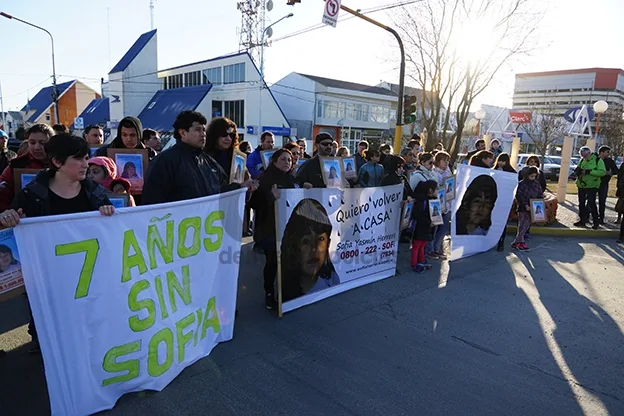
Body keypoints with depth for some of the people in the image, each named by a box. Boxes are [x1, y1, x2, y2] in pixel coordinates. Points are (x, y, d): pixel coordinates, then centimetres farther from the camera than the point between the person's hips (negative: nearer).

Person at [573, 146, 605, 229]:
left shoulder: (598, 160, -8)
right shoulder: (582, 160, 10)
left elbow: (602, 172, -18)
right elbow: (577, 170, 19)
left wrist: (589, 171, -25)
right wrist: (578, 170, -6)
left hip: (592, 186, -6)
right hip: (581, 185, 6)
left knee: (591, 203, -8)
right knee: (581, 203, 10)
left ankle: (596, 222, 2)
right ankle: (582, 220, 21)